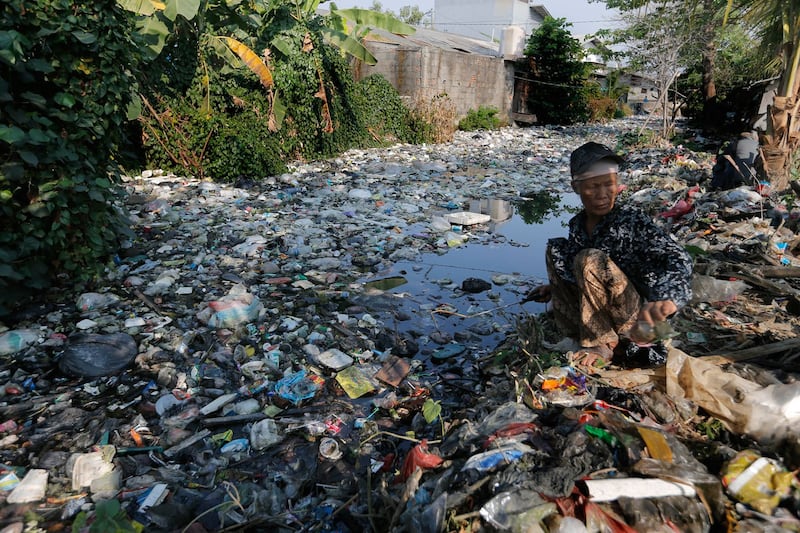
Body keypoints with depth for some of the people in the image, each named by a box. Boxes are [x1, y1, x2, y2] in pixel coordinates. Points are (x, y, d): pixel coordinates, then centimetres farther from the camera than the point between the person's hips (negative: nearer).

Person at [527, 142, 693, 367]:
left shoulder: (632, 220, -17)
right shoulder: (577, 224, 0)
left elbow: (678, 258, -29)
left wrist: (666, 299, -47)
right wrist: (555, 288, 7)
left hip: (636, 316, -6)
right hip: (596, 316, 6)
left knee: (590, 260, -28)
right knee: (556, 248, -3)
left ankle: (601, 345, -14)